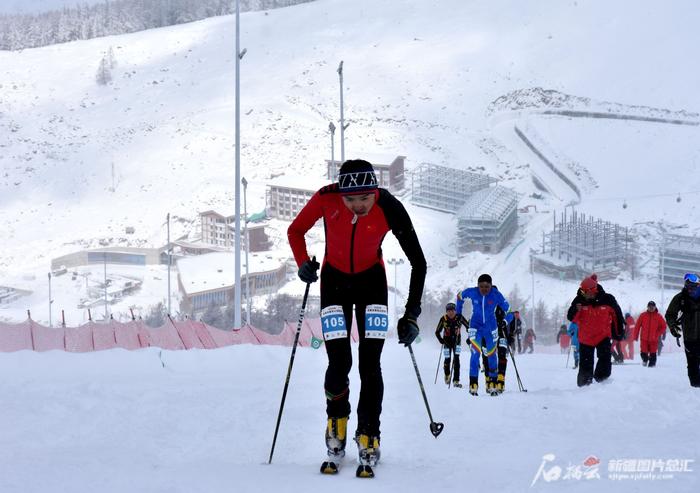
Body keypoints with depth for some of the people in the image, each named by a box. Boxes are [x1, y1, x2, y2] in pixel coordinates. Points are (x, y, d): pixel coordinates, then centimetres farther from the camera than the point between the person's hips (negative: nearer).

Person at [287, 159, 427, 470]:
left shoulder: (389, 208, -28)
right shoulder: (326, 198, -27)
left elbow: (418, 263, -18)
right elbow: (296, 231, -6)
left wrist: (412, 314, -20)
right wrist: (303, 264, -23)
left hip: (372, 281, 0)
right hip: (334, 279, 0)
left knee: (370, 365, -10)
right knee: (339, 363, -9)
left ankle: (368, 437, 5)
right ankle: (336, 422, 19)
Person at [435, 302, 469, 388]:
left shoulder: (459, 318, -17)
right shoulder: (443, 319, -15)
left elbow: (468, 327, -6)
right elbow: (437, 332, -6)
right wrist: (441, 340, -20)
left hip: (456, 341, -1)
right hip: (447, 341, 1)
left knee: (456, 359, -13)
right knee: (447, 359, 3)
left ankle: (456, 381, -15)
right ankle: (447, 375, 35)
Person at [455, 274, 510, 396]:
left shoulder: (496, 295, -17)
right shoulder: (471, 292, -14)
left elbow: (506, 308, -5)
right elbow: (460, 296, 6)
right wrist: (458, 312, 9)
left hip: (491, 328, 1)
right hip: (475, 327, -1)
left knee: (491, 355, 9)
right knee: (475, 353, -15)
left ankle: (492, 384, 22)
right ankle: (473, 384, -13)